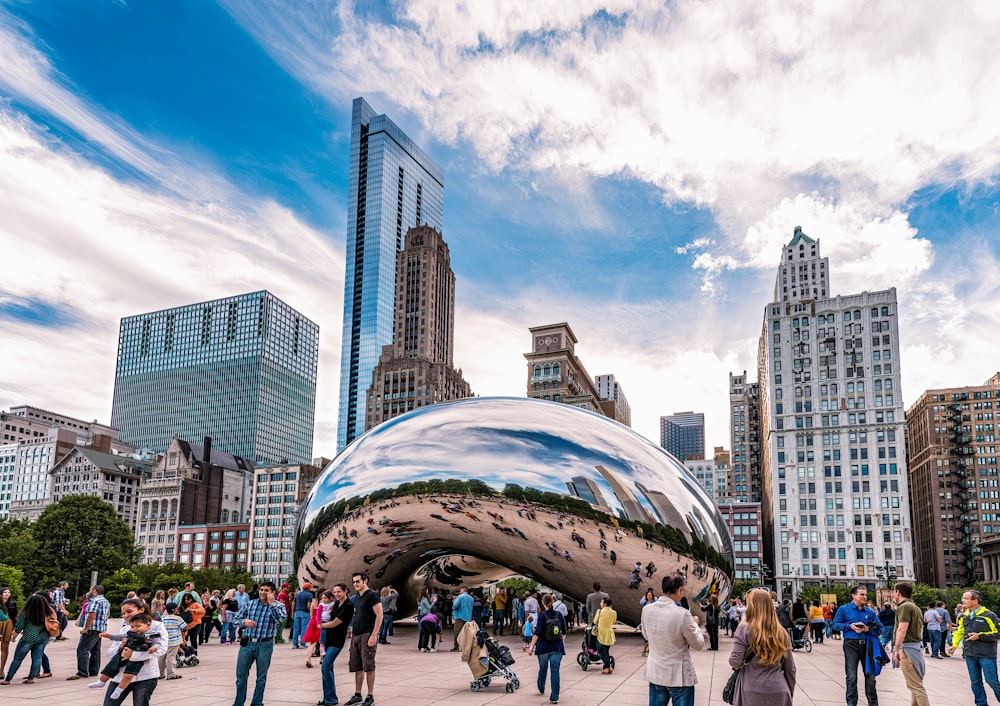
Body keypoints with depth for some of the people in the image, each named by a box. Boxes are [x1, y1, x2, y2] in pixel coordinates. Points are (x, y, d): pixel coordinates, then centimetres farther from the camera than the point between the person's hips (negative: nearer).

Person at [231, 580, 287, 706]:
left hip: (264, 645, -2)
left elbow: (280, 620, -20)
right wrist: (244, 621, -10)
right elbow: (237, 618, 11)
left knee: (261, 677, 9)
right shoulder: (250, 604, 5)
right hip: (247, 643, 2)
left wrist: (271, 604, -19)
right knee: (241, 675, 8)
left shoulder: (278, 606, -2)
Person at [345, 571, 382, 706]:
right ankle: (357, 695, 19)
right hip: (356, 635, 8)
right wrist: (353, 630, 14)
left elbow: (379, 615, -14)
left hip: (367, 635, -8)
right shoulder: (358, 597, 16)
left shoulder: (372, 595, -8)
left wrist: (374, 635, -19)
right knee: (357, 667, 10)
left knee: (368, 666, -3)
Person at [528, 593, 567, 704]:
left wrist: (532, 645, -14)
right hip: (557, 647, 2)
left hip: (543, 647, -2)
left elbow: (538, 632, -16)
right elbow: (564, 631, 10)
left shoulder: (542, 615, -10)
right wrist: (562, 641, 28)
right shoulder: (559, 614, 1)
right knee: (555, 671, -1)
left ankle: (541, 689, 41)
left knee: (543, 669, 19)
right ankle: (554, 697, -6)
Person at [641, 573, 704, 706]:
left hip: (655, 673, 5)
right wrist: (694, 624, 10)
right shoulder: (682, 614, -21)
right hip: (679, 676, -5)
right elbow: (699, 644, -8)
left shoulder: (646, 609, -5)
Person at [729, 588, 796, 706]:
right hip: (779, 692, 3)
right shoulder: (782, 632, 4)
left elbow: (735, 662, -11)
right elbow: (790, 668, 9)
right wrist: (789, 694, 20)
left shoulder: (745, 629, -8)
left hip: (752, 692, -3)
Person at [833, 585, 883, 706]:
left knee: (870, 675, 8)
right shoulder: (844, 609, 0)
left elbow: (879, 628, 6)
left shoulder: (870, 612, 7)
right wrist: (850, 626, -13)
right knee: (851, 677, 0)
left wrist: (868, 629, -12)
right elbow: (836, 624, 1)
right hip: (851, 645, -3)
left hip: (867, 645, 3)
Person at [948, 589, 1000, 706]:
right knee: (975, 681, 12)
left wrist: (980, 636, -18)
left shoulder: (989, 615, -11)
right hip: (970, 654, 6)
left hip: (986, 654, -6)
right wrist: (954, 645, 3)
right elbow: (959, 632, 17)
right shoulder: (964, 616, 7)